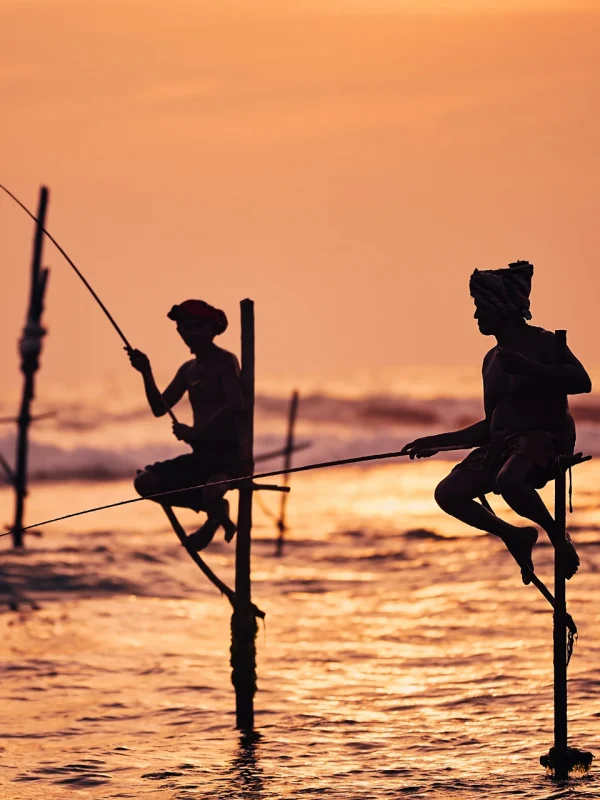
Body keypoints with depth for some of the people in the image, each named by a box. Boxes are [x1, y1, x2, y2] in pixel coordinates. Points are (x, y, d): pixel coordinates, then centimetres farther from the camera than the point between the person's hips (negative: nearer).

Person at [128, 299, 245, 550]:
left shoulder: (225, 361, -8)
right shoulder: (188, 370, 16)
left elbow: (236, 404, -23)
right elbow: (159, 408, 15)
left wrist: (195, 431, -25)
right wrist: (147, 374, -1)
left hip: (230, 454, -8)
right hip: (202, 454, 8)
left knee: (211, 493, -38)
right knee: (145, 482, -7)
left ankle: (216, 513, 4)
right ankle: (214, 511, 7)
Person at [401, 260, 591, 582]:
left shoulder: (543, 343, -5)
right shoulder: (492, 359, 17)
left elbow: (582, 382, -22)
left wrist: (527, 367, -29)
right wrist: (437, 442, 20)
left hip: (544, 439, -8)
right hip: (503, 444, 8)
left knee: (507, 480, -39)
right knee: (448, 493, -11)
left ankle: (558, 536, -15)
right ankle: (513, 535, 7)